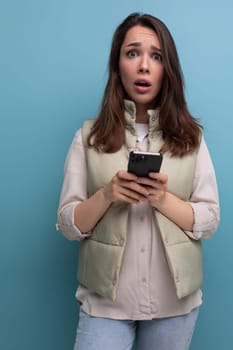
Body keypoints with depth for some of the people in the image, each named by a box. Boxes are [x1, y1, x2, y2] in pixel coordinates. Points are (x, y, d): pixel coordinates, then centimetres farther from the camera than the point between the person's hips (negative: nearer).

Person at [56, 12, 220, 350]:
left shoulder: (191, 137, 1)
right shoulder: (89, 136, -2)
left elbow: (210, 220, -2)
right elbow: (68, 225, -2)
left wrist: (162, 199, -18)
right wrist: (107, 195, -20)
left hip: (174, 300, 2)